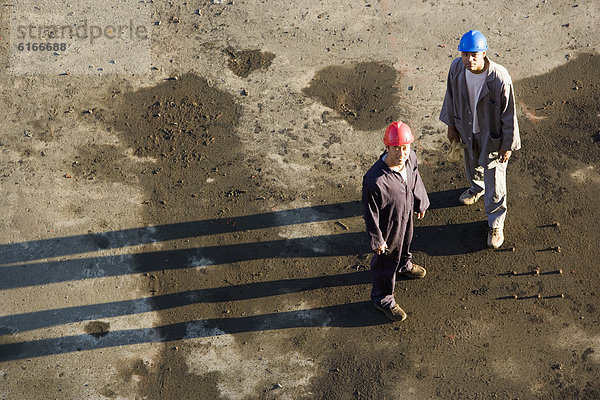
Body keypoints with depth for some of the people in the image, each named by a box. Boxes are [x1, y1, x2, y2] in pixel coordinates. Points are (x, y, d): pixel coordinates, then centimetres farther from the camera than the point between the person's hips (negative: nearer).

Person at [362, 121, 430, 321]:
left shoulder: (410, 157, -21)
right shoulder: (375, 179, -41)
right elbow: (370, 212, -27)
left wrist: (420, 203, 17)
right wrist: (376, 239, -16)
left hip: (406, 215, 6)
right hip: (388, 226, -6)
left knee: (405, 243, 36)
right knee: (386, 259, 18)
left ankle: (403, 265, 71)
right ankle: (382, 299, 44)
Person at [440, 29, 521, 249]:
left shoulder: (500, 79, -34)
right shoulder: (456, 68, -20)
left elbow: (509, 114, -21)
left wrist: (508, 145, -12)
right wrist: (451, 125, 9)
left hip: (492, 135, -5)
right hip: (467, 130, 5)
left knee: (494, 181, 10)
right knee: (471, 163, 33)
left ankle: (496, 223, 33)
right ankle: (477, 187, 68)